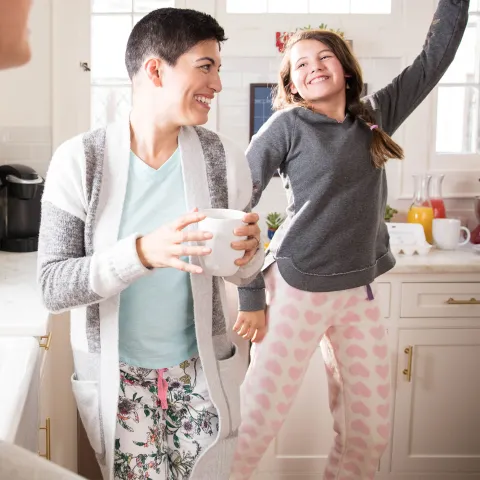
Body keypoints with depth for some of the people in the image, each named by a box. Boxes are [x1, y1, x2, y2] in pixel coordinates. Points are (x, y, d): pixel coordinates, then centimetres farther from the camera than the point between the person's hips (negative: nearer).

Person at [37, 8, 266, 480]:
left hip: (202, 373, 2)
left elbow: (241, 273, 5)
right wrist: (142, 252, -32)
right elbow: (52, 286, -15)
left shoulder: (223, 159, -6)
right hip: (115, 378, -2)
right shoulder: (79, 160, -13)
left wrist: (248, 253, -20)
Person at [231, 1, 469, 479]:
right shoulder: (288, 125, -5)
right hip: (297, 288, -5)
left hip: (359, 291, 5)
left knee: (371, 428, 8)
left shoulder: (375, 117, 8)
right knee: (257, 420, -4)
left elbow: (434, 58, 12)